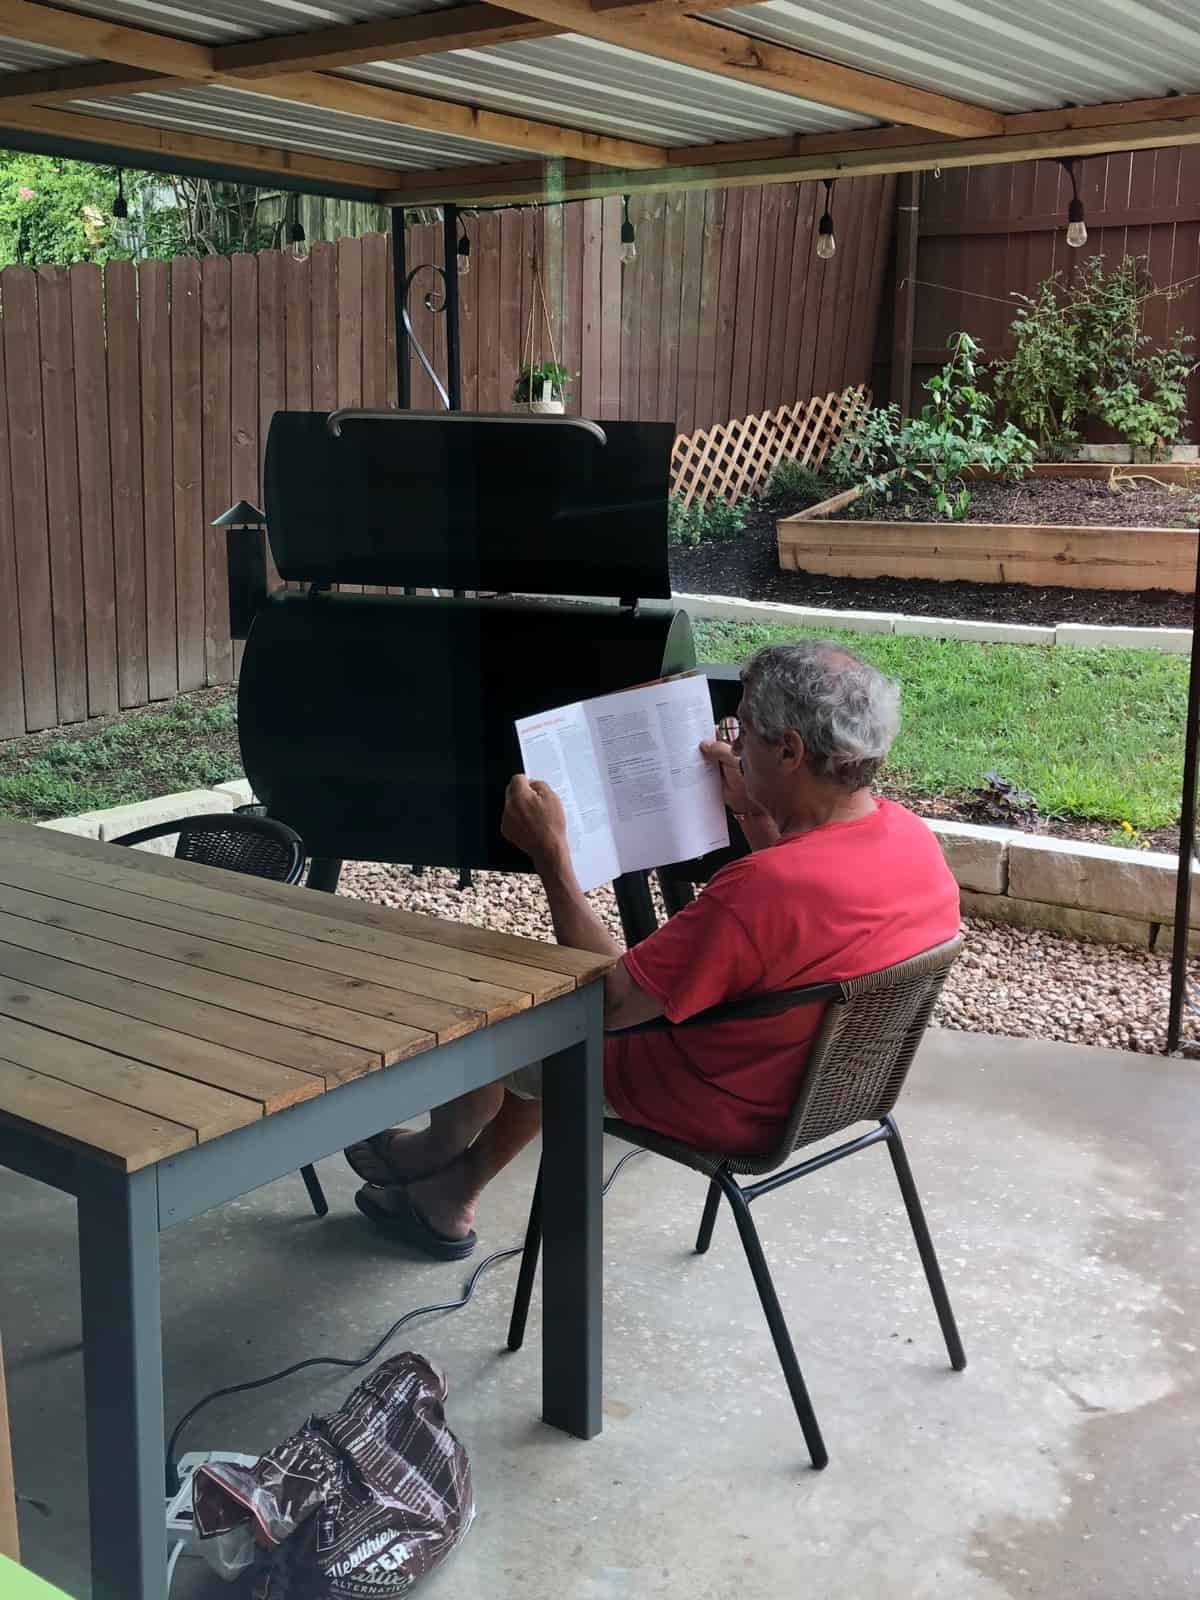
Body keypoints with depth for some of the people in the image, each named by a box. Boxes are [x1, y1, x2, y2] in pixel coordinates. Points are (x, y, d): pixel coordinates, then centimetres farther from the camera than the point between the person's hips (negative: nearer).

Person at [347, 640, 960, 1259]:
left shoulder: (756, 891, -39)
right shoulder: (910, 833, -12)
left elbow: (609, 1002, -28)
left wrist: (550, 853, -23)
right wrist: (752, 812, 8)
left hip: (723, 1109, -8)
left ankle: (437, 1150, 45)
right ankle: (450, 1201, 42)